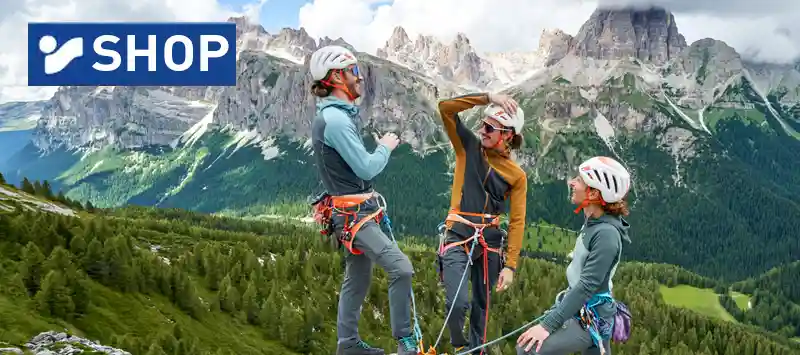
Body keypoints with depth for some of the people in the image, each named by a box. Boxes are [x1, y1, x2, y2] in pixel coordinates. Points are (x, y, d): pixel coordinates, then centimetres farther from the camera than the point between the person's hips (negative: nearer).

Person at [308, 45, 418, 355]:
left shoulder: (336, 115, 13)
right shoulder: (335, 119, -20)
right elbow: (367, 168, -19)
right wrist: (386, 147, -4)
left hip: (353, 213, 11)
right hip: (353, 214, -11)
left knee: (357, 279, 16)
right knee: (401, 268, -15)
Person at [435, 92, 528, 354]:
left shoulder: (517, 175, 0)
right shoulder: (469, 147, 0)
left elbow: (517, 222, -1)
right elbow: (446, 107, -10)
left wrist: (510, 265, -7)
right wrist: (488, 98, -17)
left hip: (490, 241, 2)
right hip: (458, 236, -2)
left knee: (482, 303, 15)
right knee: (457, 303, -15)